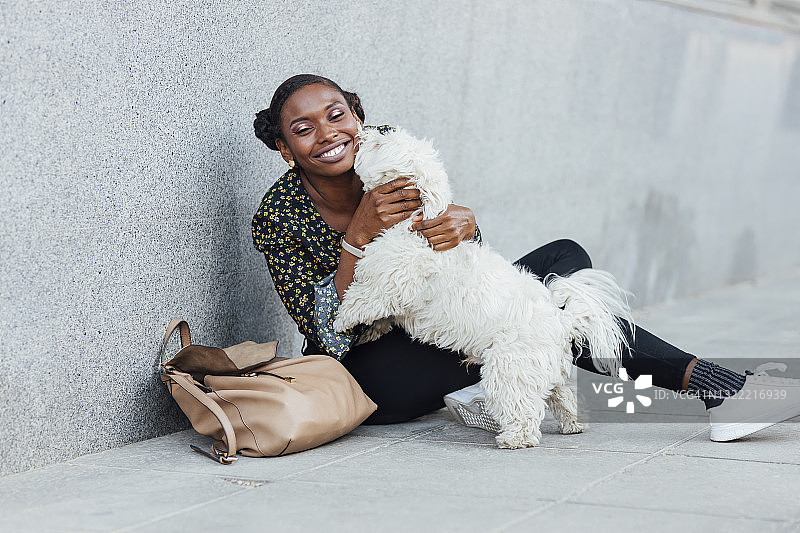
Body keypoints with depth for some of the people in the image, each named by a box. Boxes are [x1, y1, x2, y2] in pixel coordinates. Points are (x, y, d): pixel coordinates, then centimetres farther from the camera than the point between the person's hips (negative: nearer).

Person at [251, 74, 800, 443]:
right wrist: (359, 235, -31)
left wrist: (463, 224, -27)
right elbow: (331, 337, -21)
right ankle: (710, 382, -18)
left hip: (431, 331, 6)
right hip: (366, 371, -6)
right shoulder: (277, 219, -17)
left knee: (565, 258, -8)